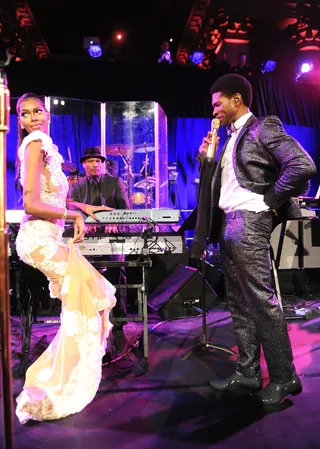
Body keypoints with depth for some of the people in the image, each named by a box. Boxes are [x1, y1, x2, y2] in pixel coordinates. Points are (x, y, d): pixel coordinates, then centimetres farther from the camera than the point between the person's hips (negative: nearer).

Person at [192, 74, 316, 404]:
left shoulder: (262, 128, -5)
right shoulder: (232, 138, 21)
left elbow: (304, 166, -17)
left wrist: (270, 202, -12)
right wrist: (206, 158, 6)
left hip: (249, 223, -9)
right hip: (227, 223, 9)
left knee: (261, 301, -6)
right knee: (238, 303, 11)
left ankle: (284, 377, 9)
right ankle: (247, 373, 21)